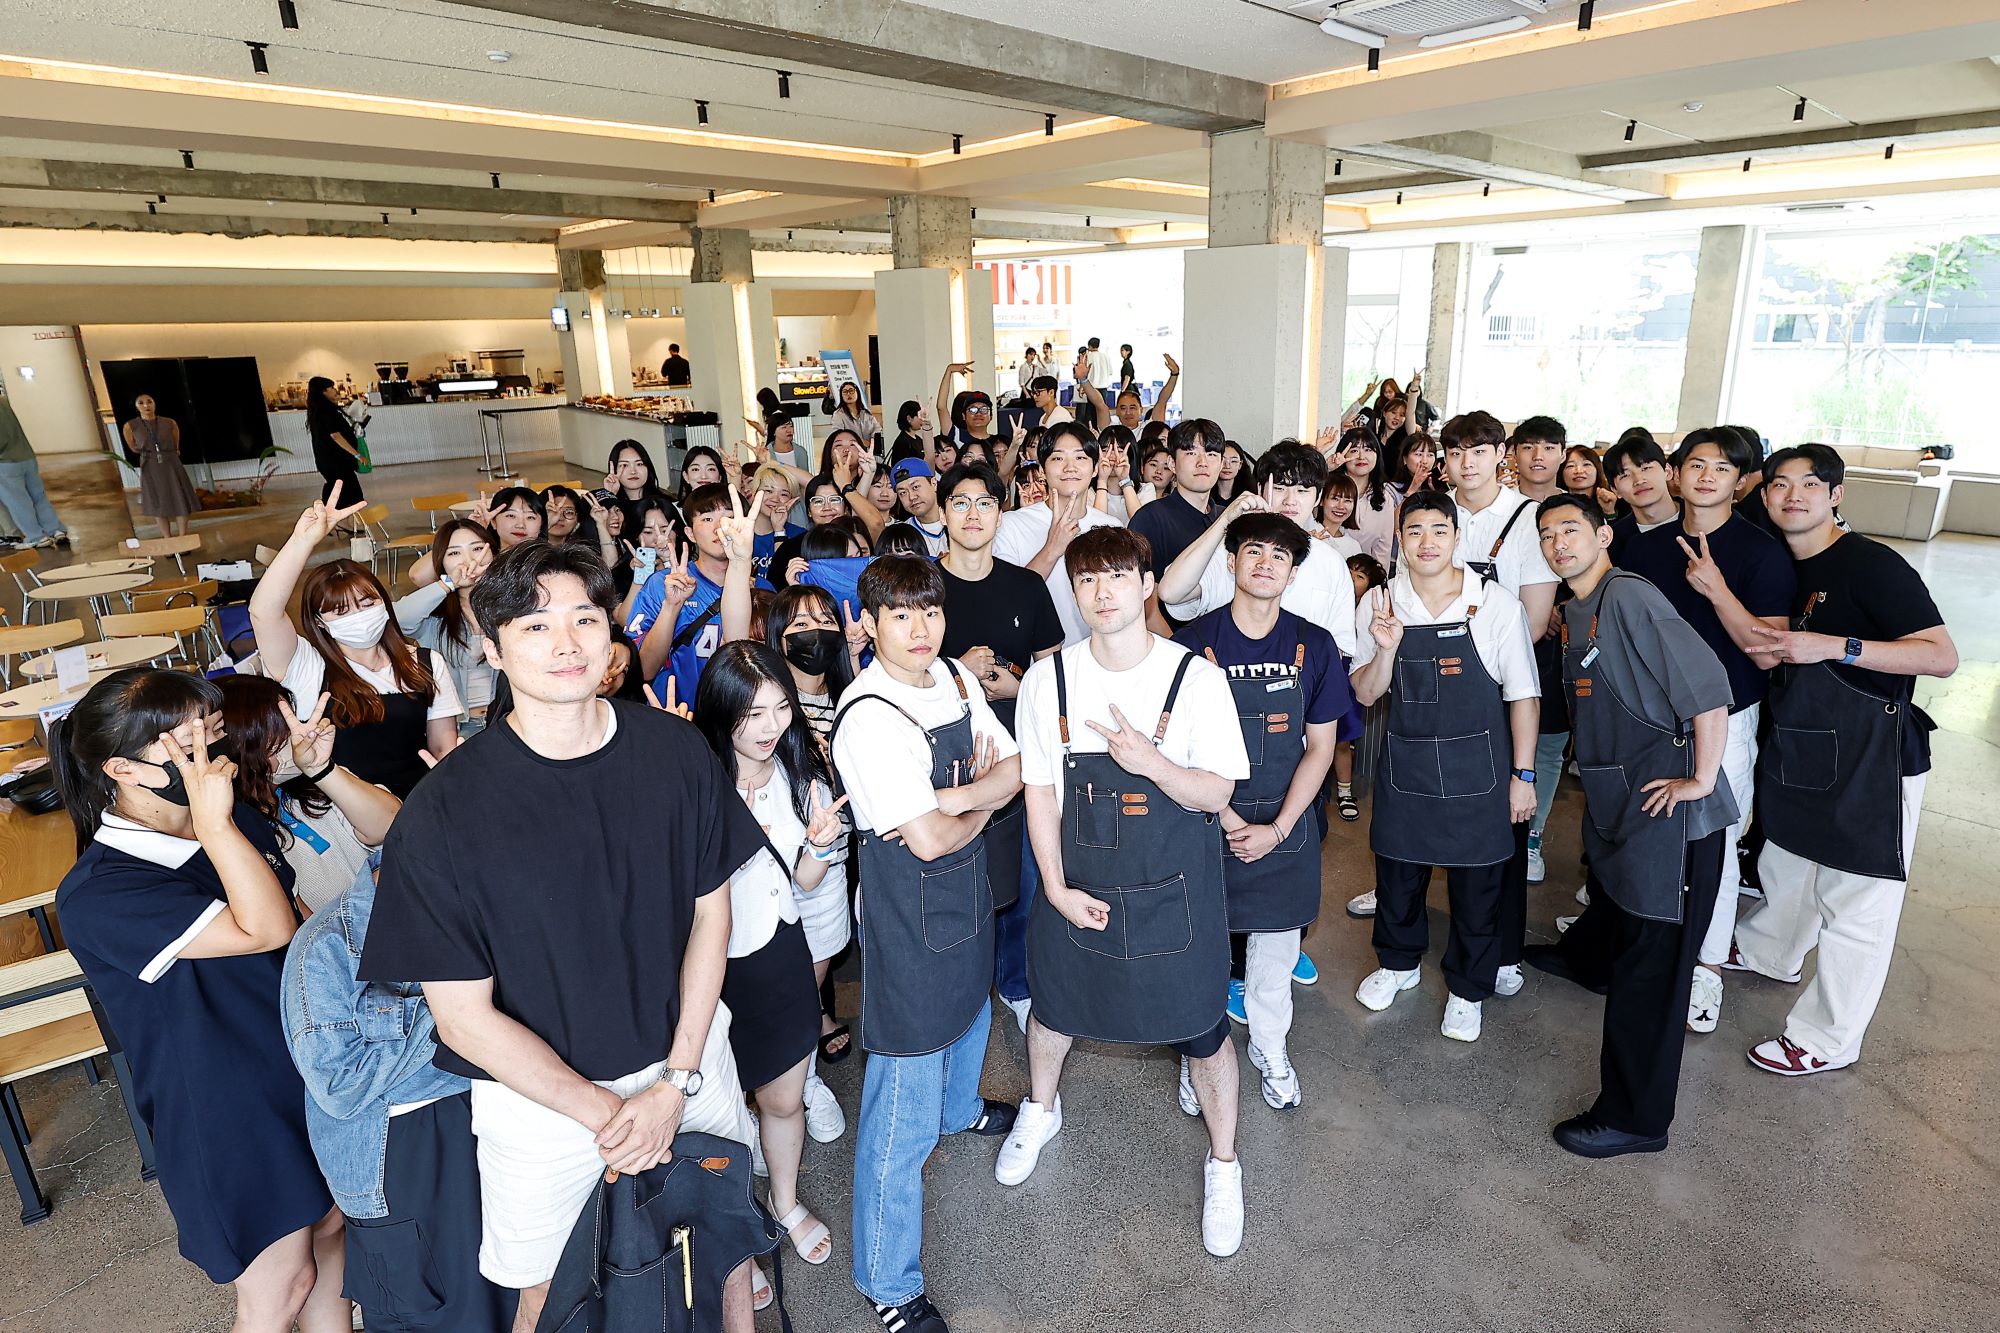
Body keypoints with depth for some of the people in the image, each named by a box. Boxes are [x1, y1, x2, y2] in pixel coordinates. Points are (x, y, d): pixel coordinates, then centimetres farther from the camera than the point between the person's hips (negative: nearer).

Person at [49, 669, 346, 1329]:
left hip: (310, 1071, 6)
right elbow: (266, 929, -34)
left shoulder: (238, 824, -3)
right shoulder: (96, 896, -24)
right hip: (230, 1118, -6)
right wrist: (212, 822, -35)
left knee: (327, 1228, 23)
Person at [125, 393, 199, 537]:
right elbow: (134, 449, 12)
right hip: (150, 470, -1)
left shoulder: (170, 423, -3)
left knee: (181, 503, 0)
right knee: (159, 506, 5)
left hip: (171, 467, 1)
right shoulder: (130, 426, -4)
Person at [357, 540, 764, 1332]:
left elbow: (711, 912, -4)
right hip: (540, 1097, -2)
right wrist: (603, 1113, -13)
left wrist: (676, 1083, -9)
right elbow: (465, 1016, -14)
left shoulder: (675, 749, -12)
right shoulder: (444, 813, -20)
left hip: (688, 1055, 3)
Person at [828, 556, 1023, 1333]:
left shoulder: (957, 679, -2)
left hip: (965, 890, 8)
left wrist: (960, 797, -19)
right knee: (903, 1105, 2)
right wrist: (984, 803, -7)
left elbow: (1014, 767, 0)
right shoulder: (869, 716, -26)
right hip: (906, 911, -8)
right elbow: (931, 839, -27)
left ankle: (959, 1109, 67)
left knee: (969, 1007, 34)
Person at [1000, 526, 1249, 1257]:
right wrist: (1057, 889, -8)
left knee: (1202, 1028, 10)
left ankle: (1223, 1164, 39)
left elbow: (1217, 793, -11)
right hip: (1077, 882, 2)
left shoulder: (1196, 676, -14)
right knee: (1054, 1004, 22)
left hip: (1174, 887, -2)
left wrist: (1151, 761, -30)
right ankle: (1040, 1109, 55)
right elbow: (1039, 791, -3)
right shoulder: (1048, 678, -10)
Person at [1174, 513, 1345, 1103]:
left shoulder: (1315, 646, -3)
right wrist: (1224, 816, -13)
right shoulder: (1193, 642, -10)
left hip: (1283, 823, 2)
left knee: (1276, 941, 16)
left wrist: (1278, 828, -9)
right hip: (1205, 818, -1)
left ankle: (1270, 1045, 40)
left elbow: (1319, 747, -1)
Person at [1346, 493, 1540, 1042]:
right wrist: (1386, 648, -19)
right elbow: (1366, 694, -1)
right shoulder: (1379, 604, -3)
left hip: (1476, 767, -2)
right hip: (1404, 764, 2)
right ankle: (1399, 962, 44)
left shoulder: (1497, 604, -10)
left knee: (1476, 883, 11)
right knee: (1396, 870, 17)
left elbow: (1522, 695, -4)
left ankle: (1467, 988, 35)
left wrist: (1522, 775, -4)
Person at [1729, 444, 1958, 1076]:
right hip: (1800, 748, 7)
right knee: (1788, 866, 25)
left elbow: (1943, 655, -18)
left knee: (1855, 903, 2)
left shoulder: (1871, 563, -15)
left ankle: (1827, 1038, 14)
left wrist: (1835, 646, -27)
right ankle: (1769, 952, 49)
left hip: (1873, 757, -7)